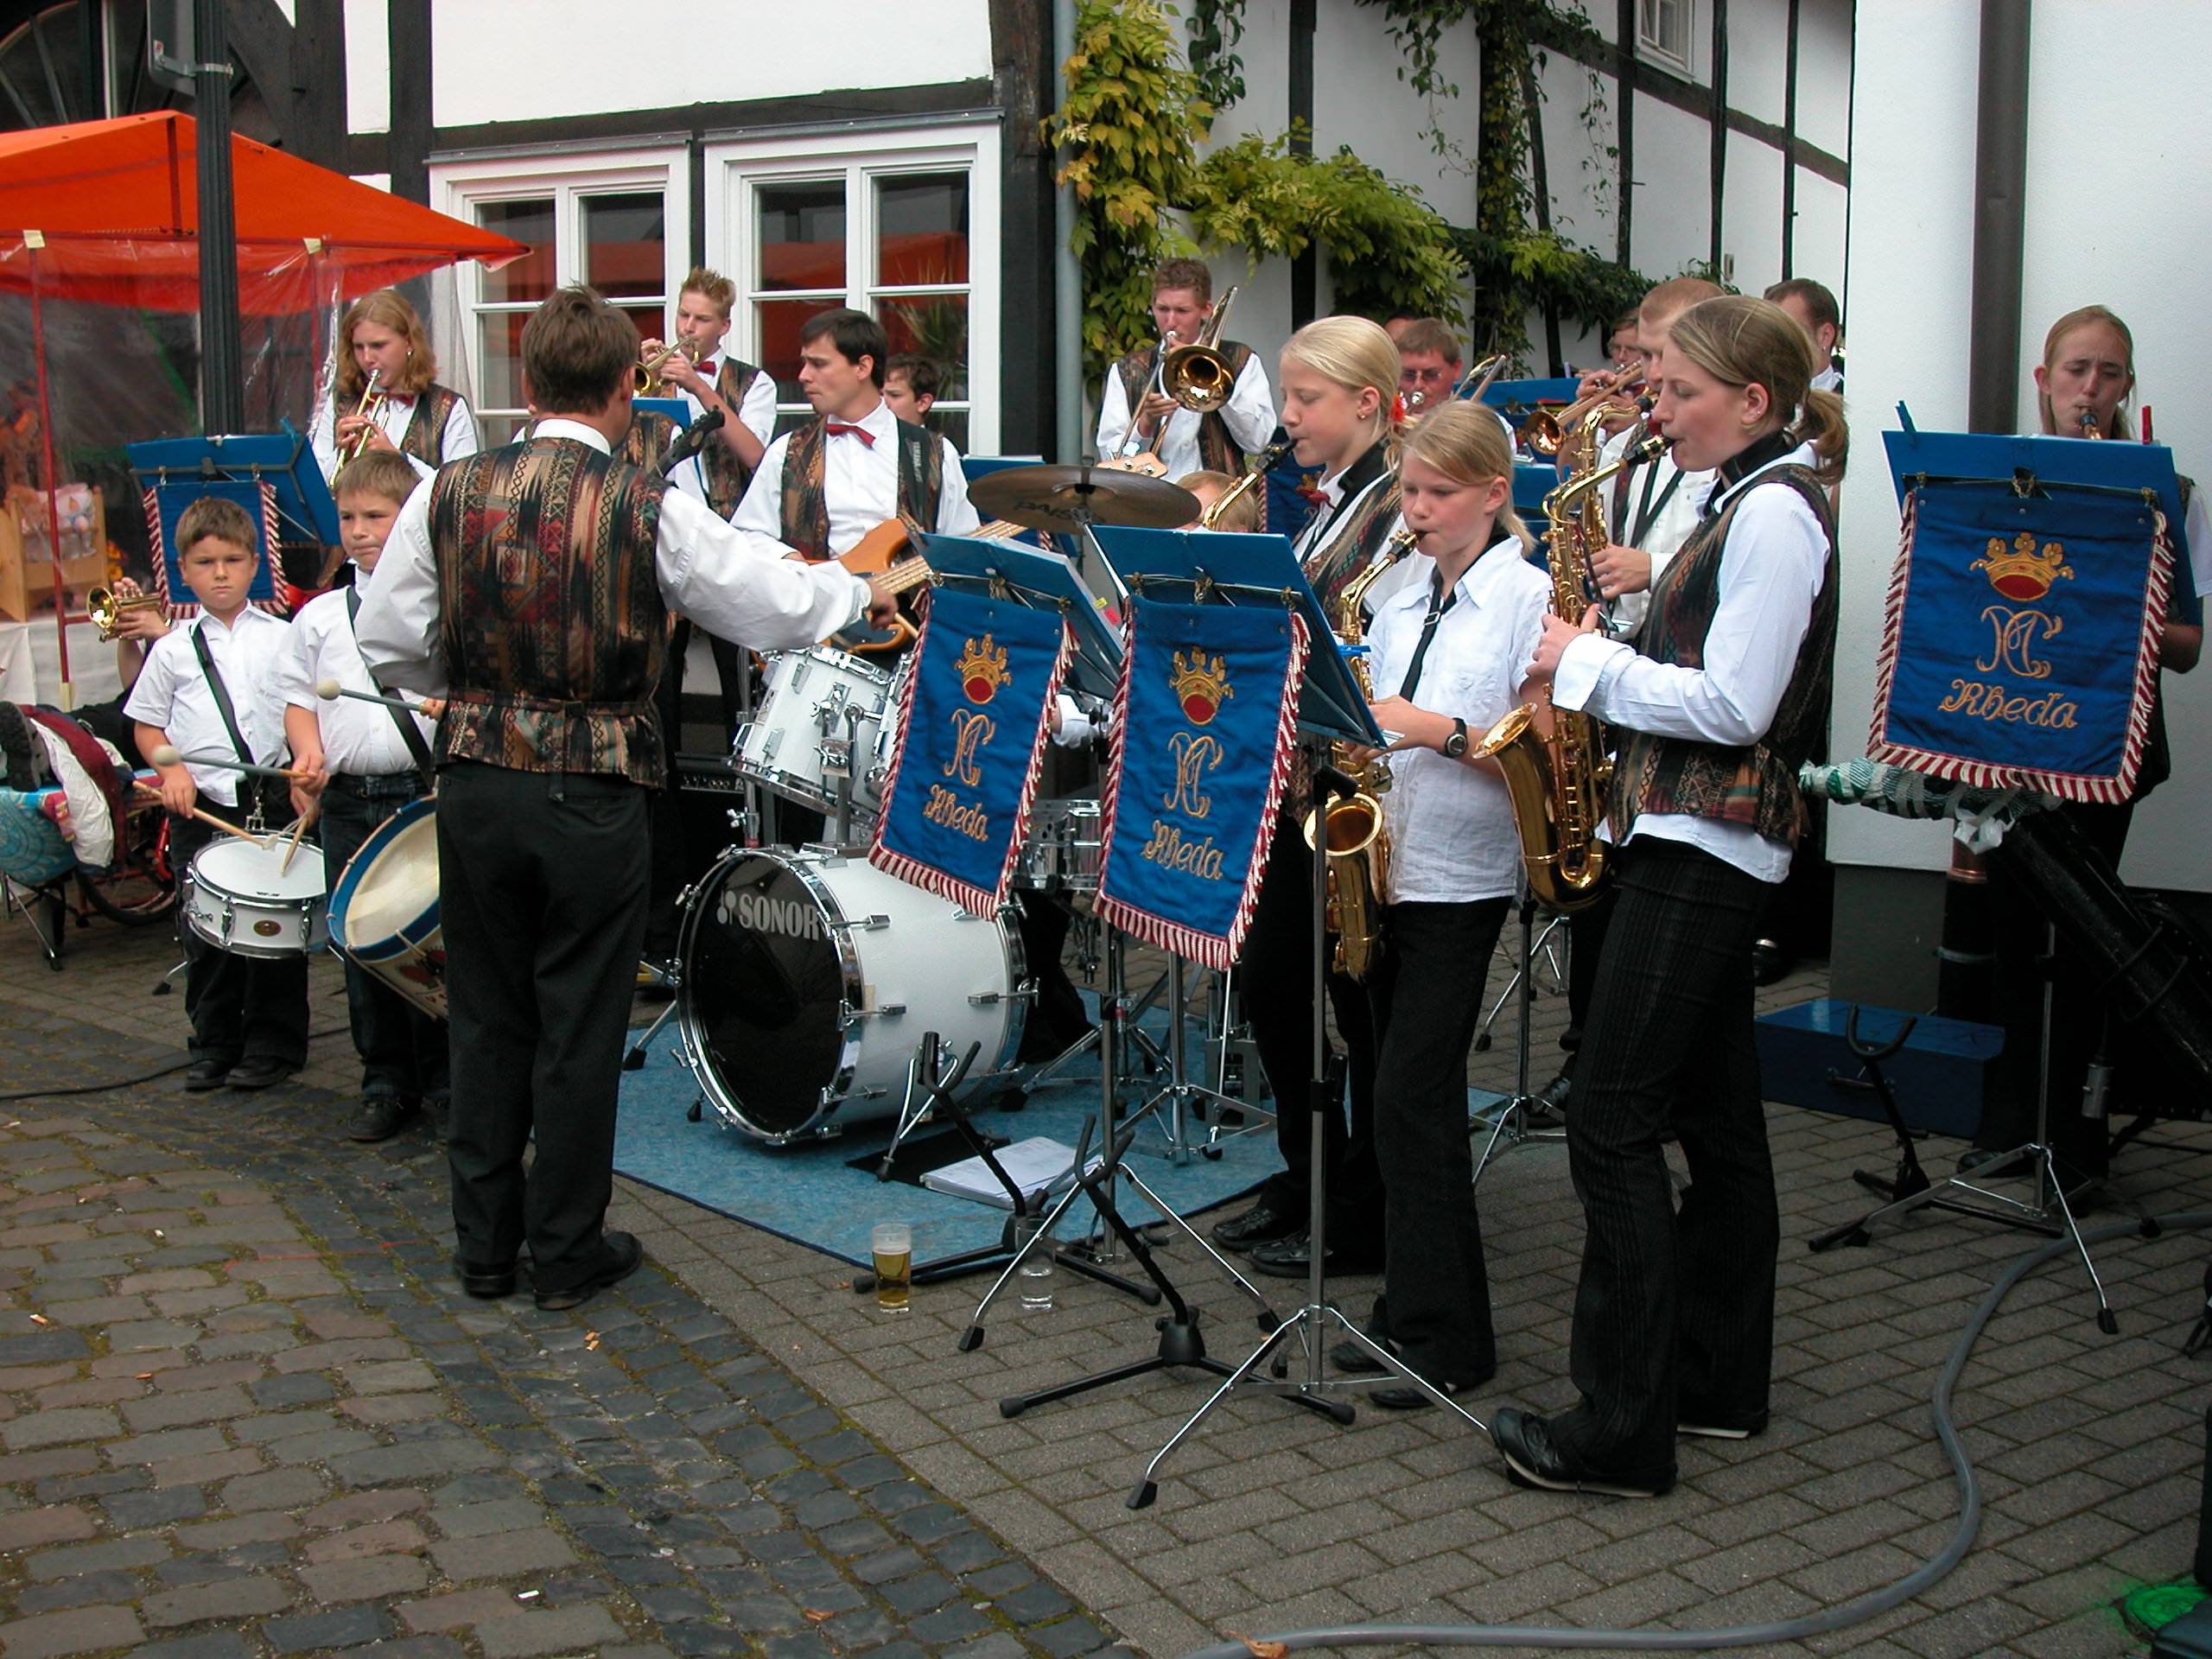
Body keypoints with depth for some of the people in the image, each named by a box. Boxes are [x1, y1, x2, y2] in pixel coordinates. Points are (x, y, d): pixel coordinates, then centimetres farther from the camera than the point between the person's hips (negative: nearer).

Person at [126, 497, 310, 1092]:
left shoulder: (281, 639, 6)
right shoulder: (173, 649, 8)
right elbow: (147, 724, 13)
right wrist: (171, 770, -5)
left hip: (271, 799, -1)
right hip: (199, 807, 1)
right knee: (203, 932, 6)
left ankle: (273, 1044, 13)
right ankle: (214, 1044, 19)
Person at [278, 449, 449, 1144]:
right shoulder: (320, 617, 11)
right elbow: (299, 697, 14)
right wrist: (309, 754, -3)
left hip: (428, 792, -3)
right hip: (347, 800, 3)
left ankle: (442, 1080, 14)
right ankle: (385, 1083, 19)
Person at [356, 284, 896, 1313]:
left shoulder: (449, 496, -2)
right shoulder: (650, 510, -10)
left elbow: (386, 645, 1)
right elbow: (778, 604, -3)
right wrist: (863, 592, 16)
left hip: (475, 780, 3)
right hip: (592, 795, -3)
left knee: (488, 1017, 15)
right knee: (580, 1026, 8)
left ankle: (484, 1245, 25)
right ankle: (567, 1253, 19)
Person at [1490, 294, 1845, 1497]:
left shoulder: (1774, 511, -14)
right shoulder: (1752, 504, 16)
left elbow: (1734, 707, -21)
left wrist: (1593, 664, -12)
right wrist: (1601, 659, 6)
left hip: (1700, 845, -11)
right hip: (1705, 839, 11)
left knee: (1612, 1124, -9)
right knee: (1714, 1114, 14)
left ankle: (1622, 1429, -4)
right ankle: (1718, 1380, 25)